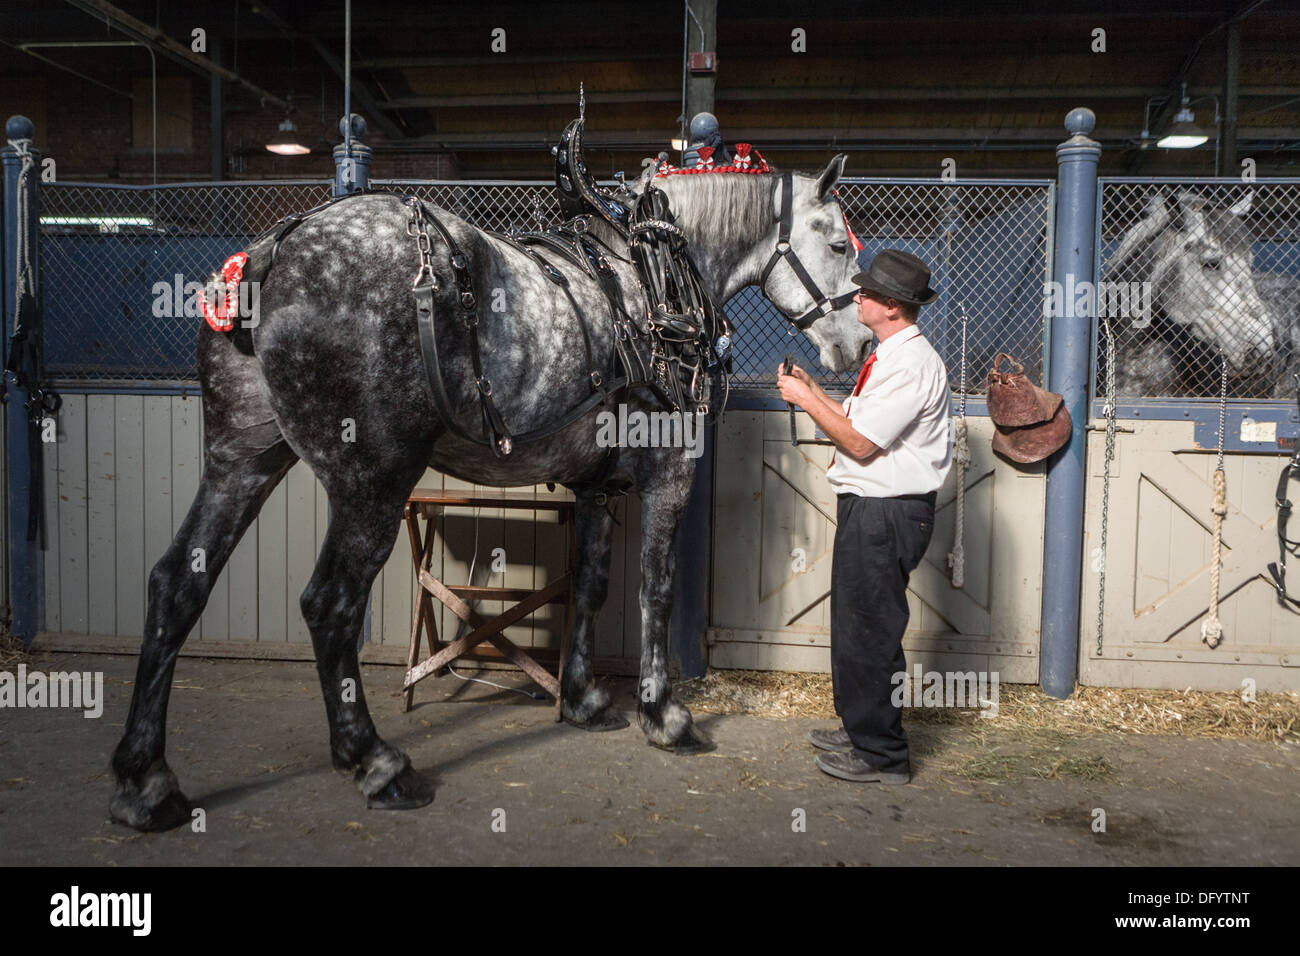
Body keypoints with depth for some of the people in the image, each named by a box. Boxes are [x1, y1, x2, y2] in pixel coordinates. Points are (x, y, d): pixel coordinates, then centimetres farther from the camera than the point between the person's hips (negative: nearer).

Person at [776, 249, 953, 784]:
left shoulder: (911, 364, -19)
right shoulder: (889, 357, 14)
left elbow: (860, 443, -19)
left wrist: (806, 400, -11)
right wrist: (812, 390, 11)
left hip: (887, 514, -11)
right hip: (868, 508, 11)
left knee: (872, 629, -3)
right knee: (854, 622, 19)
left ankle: (882, 755, 9)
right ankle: (859, 730, 34)